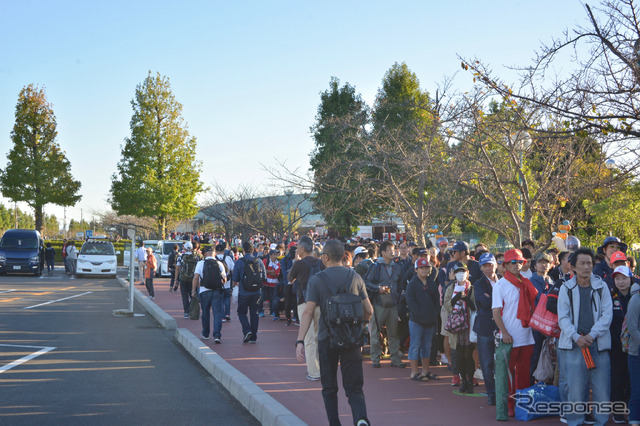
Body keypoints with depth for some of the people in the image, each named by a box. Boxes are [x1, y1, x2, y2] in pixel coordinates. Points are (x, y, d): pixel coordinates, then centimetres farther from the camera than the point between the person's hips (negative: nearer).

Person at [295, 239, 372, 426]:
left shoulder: (317, 280, -5)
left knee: (329, 388, 15)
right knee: (354, 388, 2)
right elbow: (369, 311, 6)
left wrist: (300, 341, -13)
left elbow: (308, 312, -12)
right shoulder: (355, 278, 2)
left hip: (327, 340, -1)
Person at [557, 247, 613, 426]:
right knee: (575, 388, -2)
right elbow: (563, 317, 3)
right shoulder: (566, 288, 6)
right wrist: (576, 337, -12)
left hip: (598, 343, 1)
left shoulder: (601, 286, 7)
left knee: (602, 388, -1)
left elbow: (607, 314, 2)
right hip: (574, 344, -1)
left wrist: (592, 335, -10)